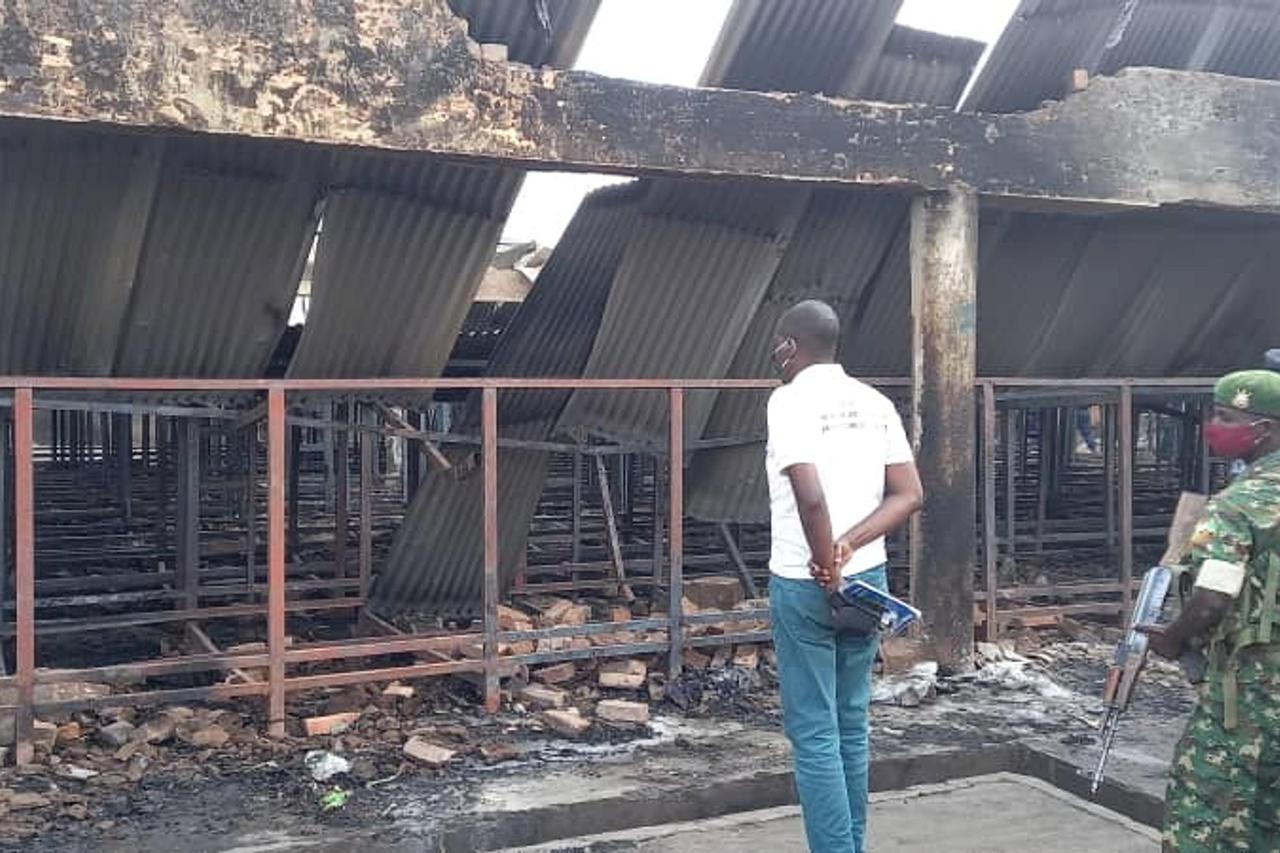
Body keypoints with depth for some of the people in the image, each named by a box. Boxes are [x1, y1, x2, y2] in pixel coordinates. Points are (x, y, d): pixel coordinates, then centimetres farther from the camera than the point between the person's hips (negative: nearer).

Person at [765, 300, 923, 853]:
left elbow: (811, 496, -26)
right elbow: (909, 495, 3)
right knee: (851, 726, 16)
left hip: (805, 585, -7)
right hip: (868, 580, 7)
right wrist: (850, 544, -6)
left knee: (814, 735, 0)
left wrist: (827, 565, -14)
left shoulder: (790, 399, -13)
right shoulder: (875, 403, 8)